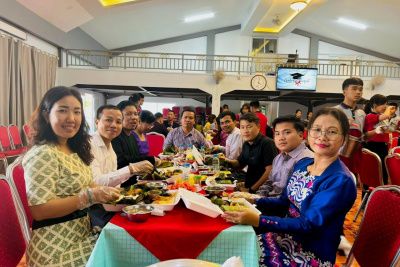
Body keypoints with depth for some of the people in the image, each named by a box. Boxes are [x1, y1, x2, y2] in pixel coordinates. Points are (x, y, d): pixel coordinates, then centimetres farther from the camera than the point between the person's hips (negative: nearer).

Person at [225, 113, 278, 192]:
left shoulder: (267, 143, -14)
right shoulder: (246, 144, 8)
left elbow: (270, 171, -18)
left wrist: (252, 189, -16)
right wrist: (227, 161, 0)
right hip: (248, 187, 6)